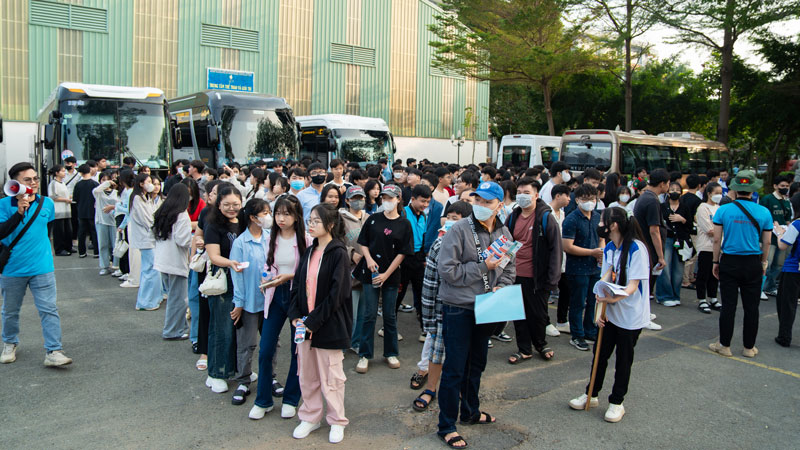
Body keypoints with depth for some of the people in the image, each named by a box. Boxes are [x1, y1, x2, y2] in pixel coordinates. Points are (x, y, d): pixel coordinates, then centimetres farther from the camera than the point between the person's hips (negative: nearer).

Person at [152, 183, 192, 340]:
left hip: (162, 261, 8)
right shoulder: (182, 216, -16)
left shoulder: (160, 213, 8)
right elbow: (183, 240, -22)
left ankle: (170, 326, 29)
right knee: (178, 298, 3)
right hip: (176, 262, -8)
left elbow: (155, 234, 13)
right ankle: (173, 331, 10)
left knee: (172, 295, 20)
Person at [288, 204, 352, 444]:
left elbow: (336, 293, -15)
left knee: (331, 375, 5)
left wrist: (314, 321, -16)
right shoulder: (309, 252, 9)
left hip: (328, 324, -6)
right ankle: (310, 417, 30)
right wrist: (295, 314, -3)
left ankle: (337, 421, 22)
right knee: (306, 374, 13)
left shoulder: (338, 254, -11)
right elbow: (298, 285, 11)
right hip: (305, 323, 6)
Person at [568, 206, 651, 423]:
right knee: (600, 354, 14)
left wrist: (614, 298, -34)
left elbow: (633, 285, -21)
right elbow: (605, 281, 4)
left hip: (631, 315, -6)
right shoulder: (608, 249, 3)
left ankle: (616, 402, 24)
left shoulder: (636, 248, -18)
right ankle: (591, 395, 30)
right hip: (610, 313, 6)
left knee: (623, 359, 8)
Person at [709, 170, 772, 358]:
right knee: (751, 307, 9)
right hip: (753, 264, 1)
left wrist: (716, 262, 6)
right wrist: (764, 262, 16)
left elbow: (717, 239, -4)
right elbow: (766, 242, 2)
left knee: (728, 305, 5)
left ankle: (724, 345, 12)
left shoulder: (723, 210, -7)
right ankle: (749, 347, 18)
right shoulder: (764, 212, -4)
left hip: (729, 263, -1)